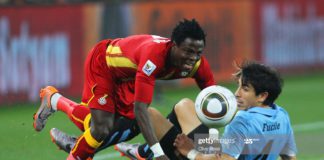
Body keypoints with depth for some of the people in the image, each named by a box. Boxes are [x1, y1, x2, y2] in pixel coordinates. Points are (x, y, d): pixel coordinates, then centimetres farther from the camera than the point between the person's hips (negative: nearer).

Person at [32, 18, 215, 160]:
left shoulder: (197, 63, -26)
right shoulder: (154, 55, -46)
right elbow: (140, 108, -50)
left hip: (126, 76, 7)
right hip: (102, 63, -7)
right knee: (102, 130, -20)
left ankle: (54, 100, 30)